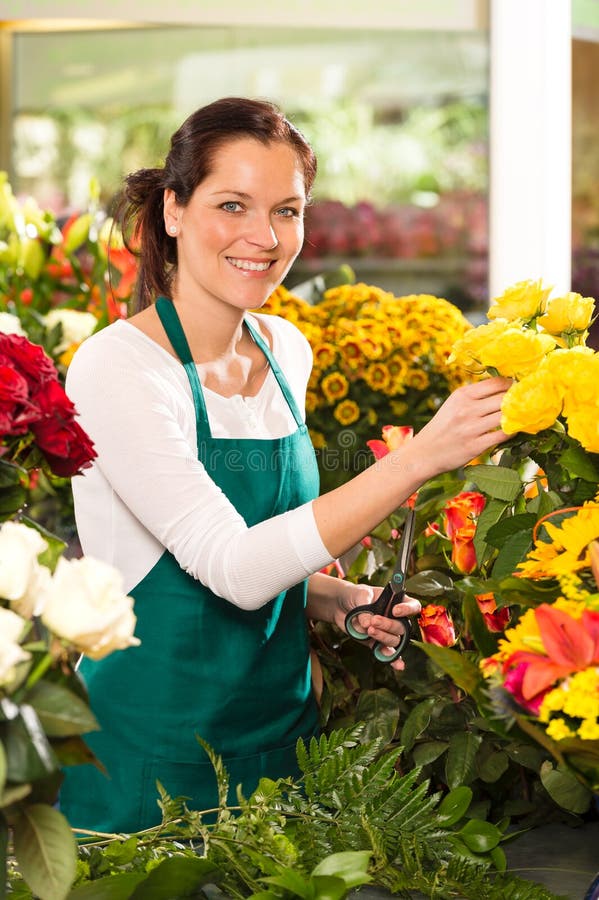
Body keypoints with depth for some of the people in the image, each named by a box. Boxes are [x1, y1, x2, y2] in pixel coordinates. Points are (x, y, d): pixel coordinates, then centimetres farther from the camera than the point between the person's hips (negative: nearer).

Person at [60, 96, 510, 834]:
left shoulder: (288, 352, 3)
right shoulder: (117, 367, -18)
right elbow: (233, 568, -27)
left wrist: (327, 597, -3)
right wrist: (420, 457, -31)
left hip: (280, 724, 7)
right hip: (152, 757, -6)